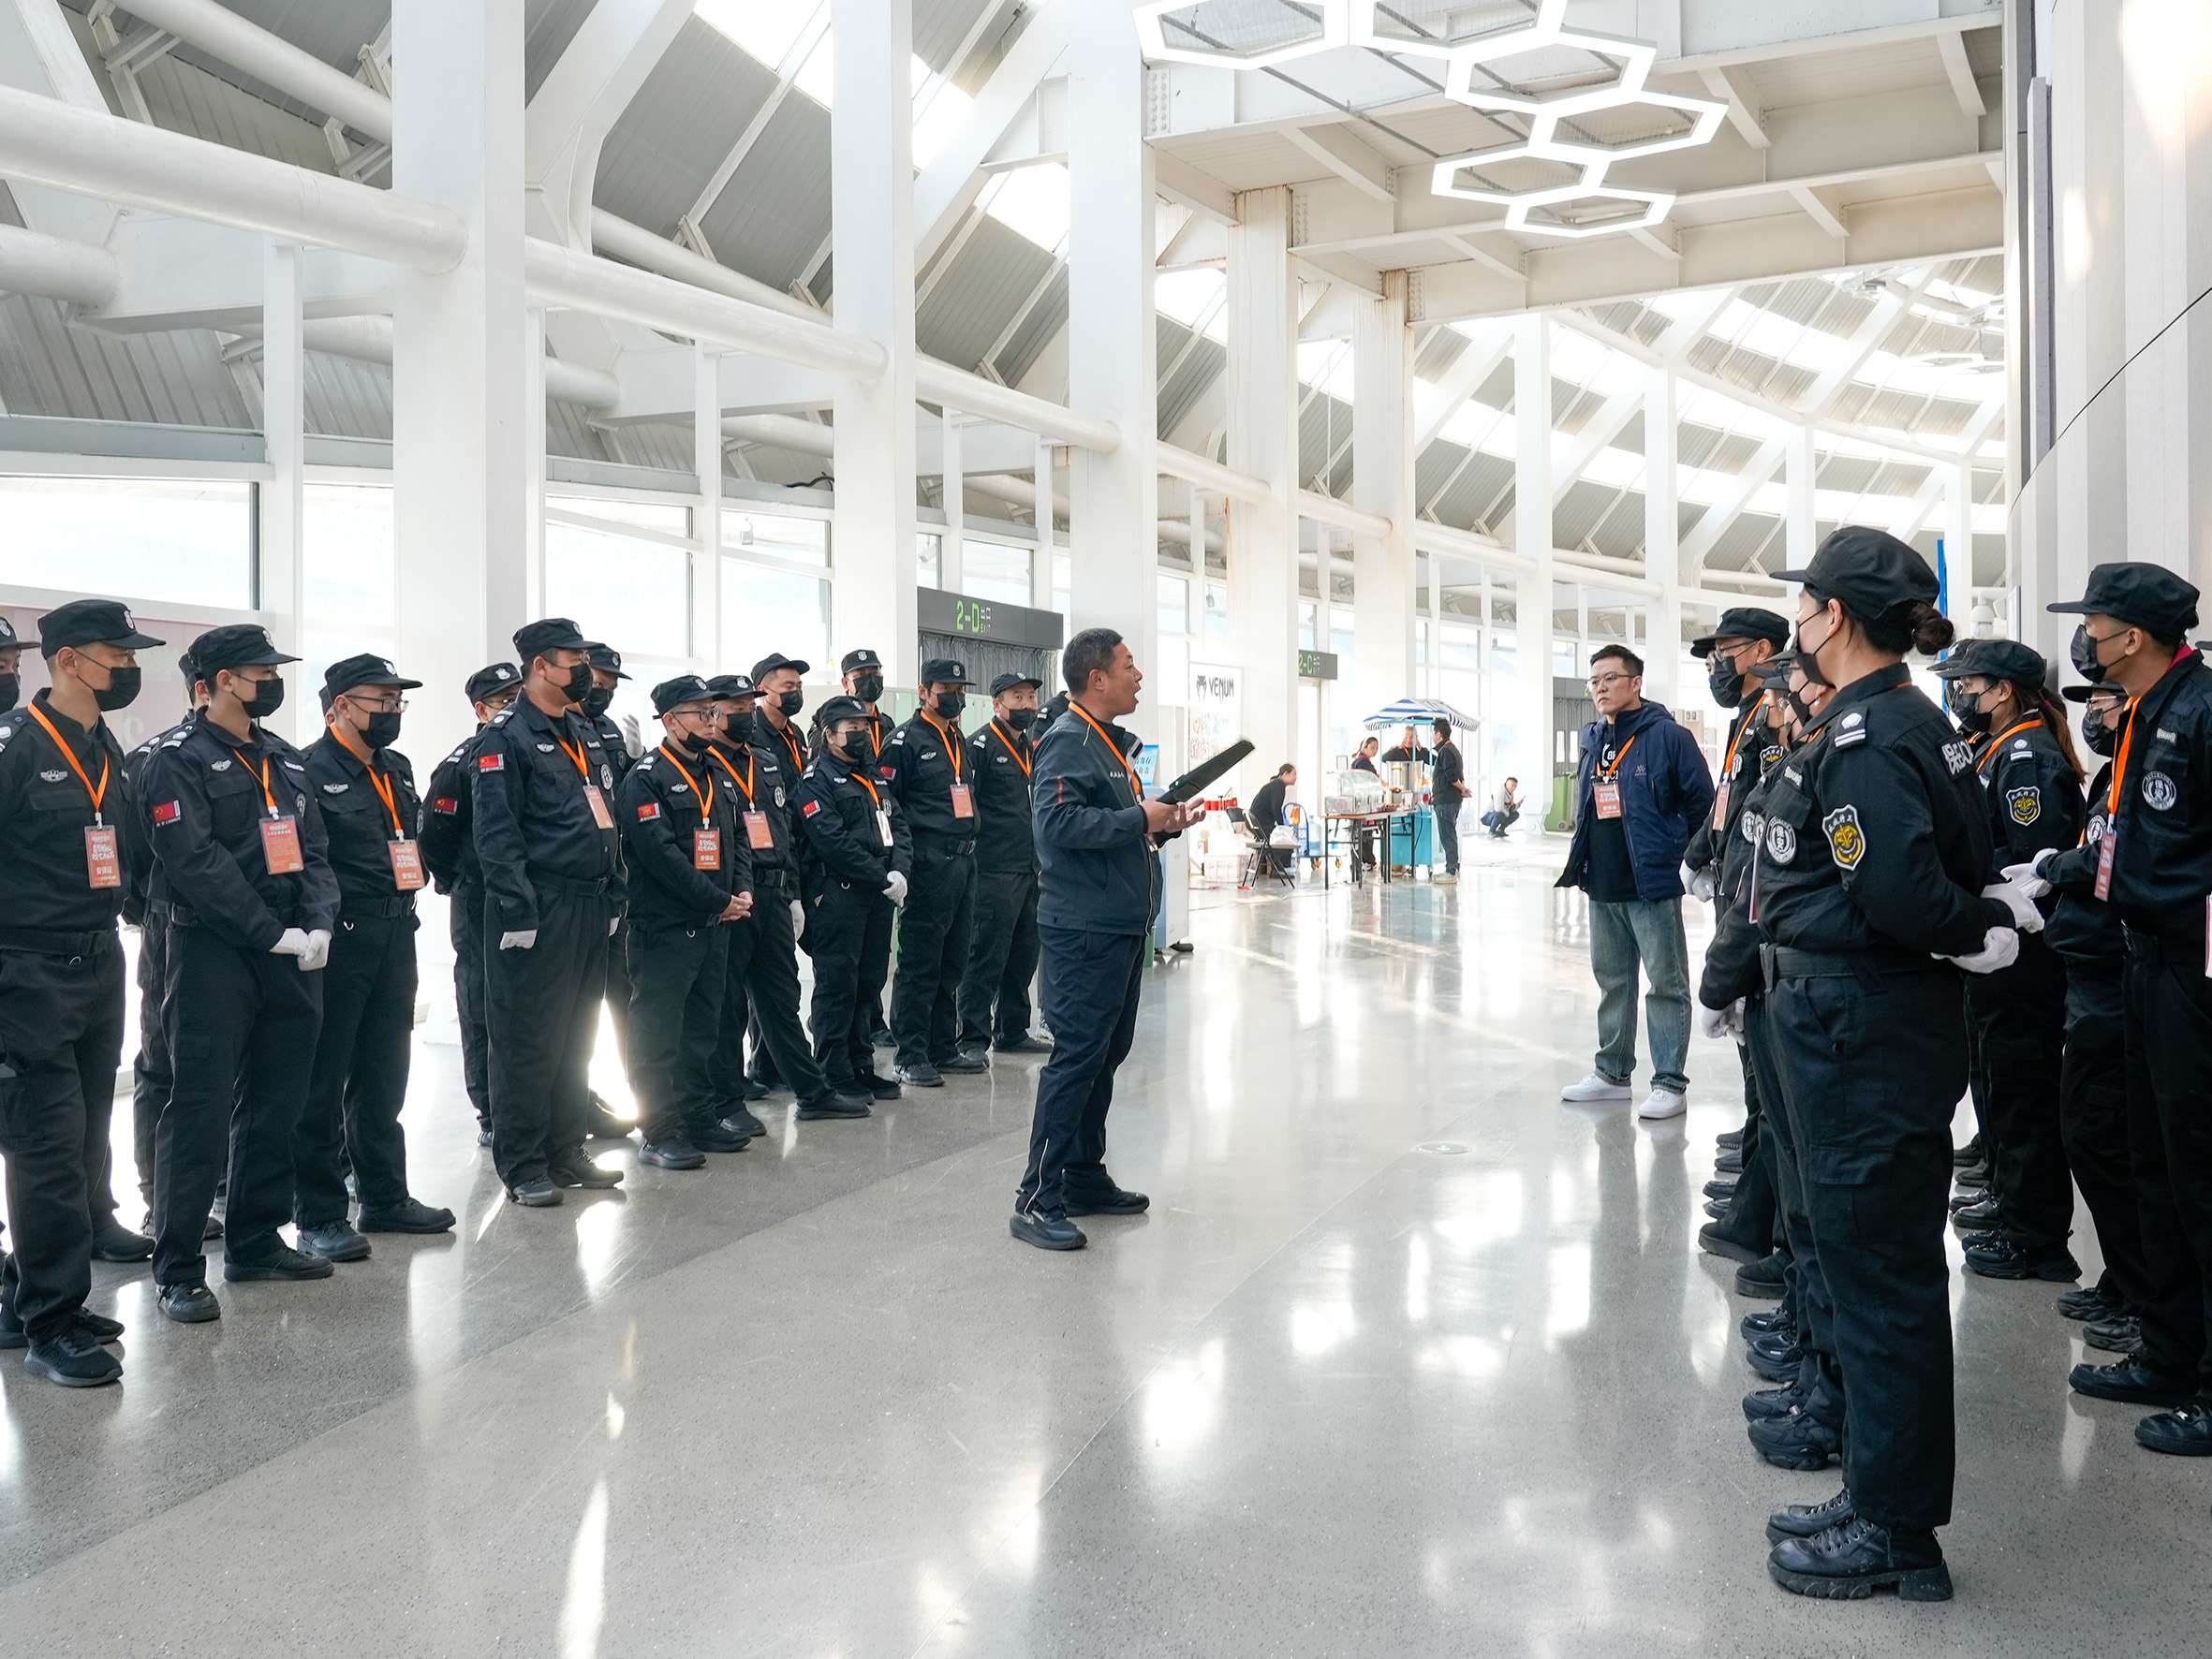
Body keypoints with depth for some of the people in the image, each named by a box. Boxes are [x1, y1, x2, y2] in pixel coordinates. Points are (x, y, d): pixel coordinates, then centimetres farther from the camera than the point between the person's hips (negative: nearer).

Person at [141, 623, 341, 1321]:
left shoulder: (285, 760, 14)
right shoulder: (180, 760, -8)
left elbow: (314, 851, 10)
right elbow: (196, 864, -17)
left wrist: (318, 927, -7)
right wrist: (274, 935, -18)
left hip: (290, 956, 7)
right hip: (212, 955, -7)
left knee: (275, 1102, 13)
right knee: (200, 1109, -5)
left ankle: (256, 1239, 26)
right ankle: (178, 1270, 3)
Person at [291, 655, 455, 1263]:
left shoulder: (397, 769, 15)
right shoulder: (310, 771, -11)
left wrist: (415, 876, 11)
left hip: (396, 936, 8)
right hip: (339, 940, -8)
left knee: (385, 1075, 16)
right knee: (323, 1082, 1)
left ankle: (385, 1196, 28)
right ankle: (319, 1215, 9)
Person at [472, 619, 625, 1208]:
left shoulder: (585, 735, 17)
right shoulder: (506, 736, -9)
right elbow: (496, 833, -16)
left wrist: (613, 895, 15)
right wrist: (518, 912, -21)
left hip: (590, 910, 8)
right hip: (539, 912, -8)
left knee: (576, 1039, 14)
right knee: (528, 1043, -1)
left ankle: (566, 1152, 24)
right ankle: (522, 1167, 8)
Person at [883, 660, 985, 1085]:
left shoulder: (960, 742, 19)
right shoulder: (905, 741, -6)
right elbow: (886, 803, -11)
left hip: (963, 862, 8)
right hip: (927, 866, -8)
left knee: (952, 963, 13)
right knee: (919, 965, -5)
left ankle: (944, 1047, 21)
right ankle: (911, 1055, 0)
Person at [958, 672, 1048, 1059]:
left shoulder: (1032, 747, 19)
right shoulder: (981, 745, -7)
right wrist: (977, 846, -16)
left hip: (1031, 869, 8)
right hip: (994, 871, -8)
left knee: (1024, 954, 13)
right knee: (987, 955, -7)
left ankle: (1012, 1031, 24)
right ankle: (972, 1038, -1)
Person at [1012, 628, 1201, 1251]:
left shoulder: (1113, 742, 20)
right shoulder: (1068, 741, -13)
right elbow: (1058, 822, -26)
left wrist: (1163, 823, 10)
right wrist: (1139, 818, -20)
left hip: (1122, 926, 10)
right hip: (1084, 928, -10)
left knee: (1107, 1052, 15)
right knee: (1076, 1056, -9)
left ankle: (1084, 1177, 26)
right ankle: (1038, 1200, -4)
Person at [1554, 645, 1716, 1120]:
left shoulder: (1668, 736, -9)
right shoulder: (1593, 741, 12)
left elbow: (1703, 802, -8)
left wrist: (1686, 860, -4)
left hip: (1652, 885, -7)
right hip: (1602, 886, 7)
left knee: (1667, 984, 0)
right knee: (1612, 980, 16)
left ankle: (1670, 1083, 5)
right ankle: (1612, 1072, 27)